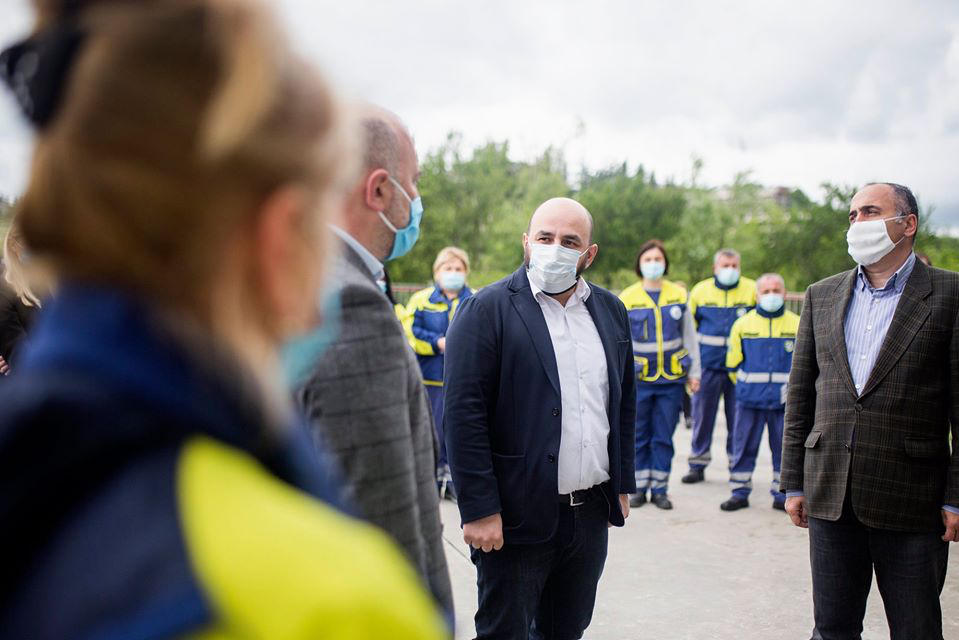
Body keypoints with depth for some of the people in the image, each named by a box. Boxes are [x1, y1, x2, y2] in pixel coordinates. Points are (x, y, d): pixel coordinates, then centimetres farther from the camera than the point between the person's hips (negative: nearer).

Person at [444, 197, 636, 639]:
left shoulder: (610, 312, 10)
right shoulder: (487, 309, -9)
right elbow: (463, 415, -14)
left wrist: (622, 486, 14)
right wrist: (479, 510, -17)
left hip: (591, 514, 6)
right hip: (518, 516, -5)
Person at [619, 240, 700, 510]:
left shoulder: (679, 295, 3)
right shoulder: (627, 298, -2)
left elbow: (689, 336, 10)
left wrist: (694, 372, 8)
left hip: (671, 379, 1)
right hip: (639, 380, -1)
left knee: (664, 437, 5)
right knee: (639, 436, 5)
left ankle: (659, 489, 15)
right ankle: (640, 488, 16)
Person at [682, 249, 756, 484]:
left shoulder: (752, 290, 2)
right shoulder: (700, 290, 5)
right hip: (708, 365, 1)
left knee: (738, 418, 4)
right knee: (702, 415, 5)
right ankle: (698, 465, 14)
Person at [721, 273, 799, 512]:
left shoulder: (798, 325, 4)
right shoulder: (743, 324, 4)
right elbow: (733, 363, 11)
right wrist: (746, 385, 10)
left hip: (785, 401, 0)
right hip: (749, 400, 0)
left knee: (784, 448, 5)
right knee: (743, 447, 3)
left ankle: (782, 494, 17)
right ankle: (740, 492, 13)